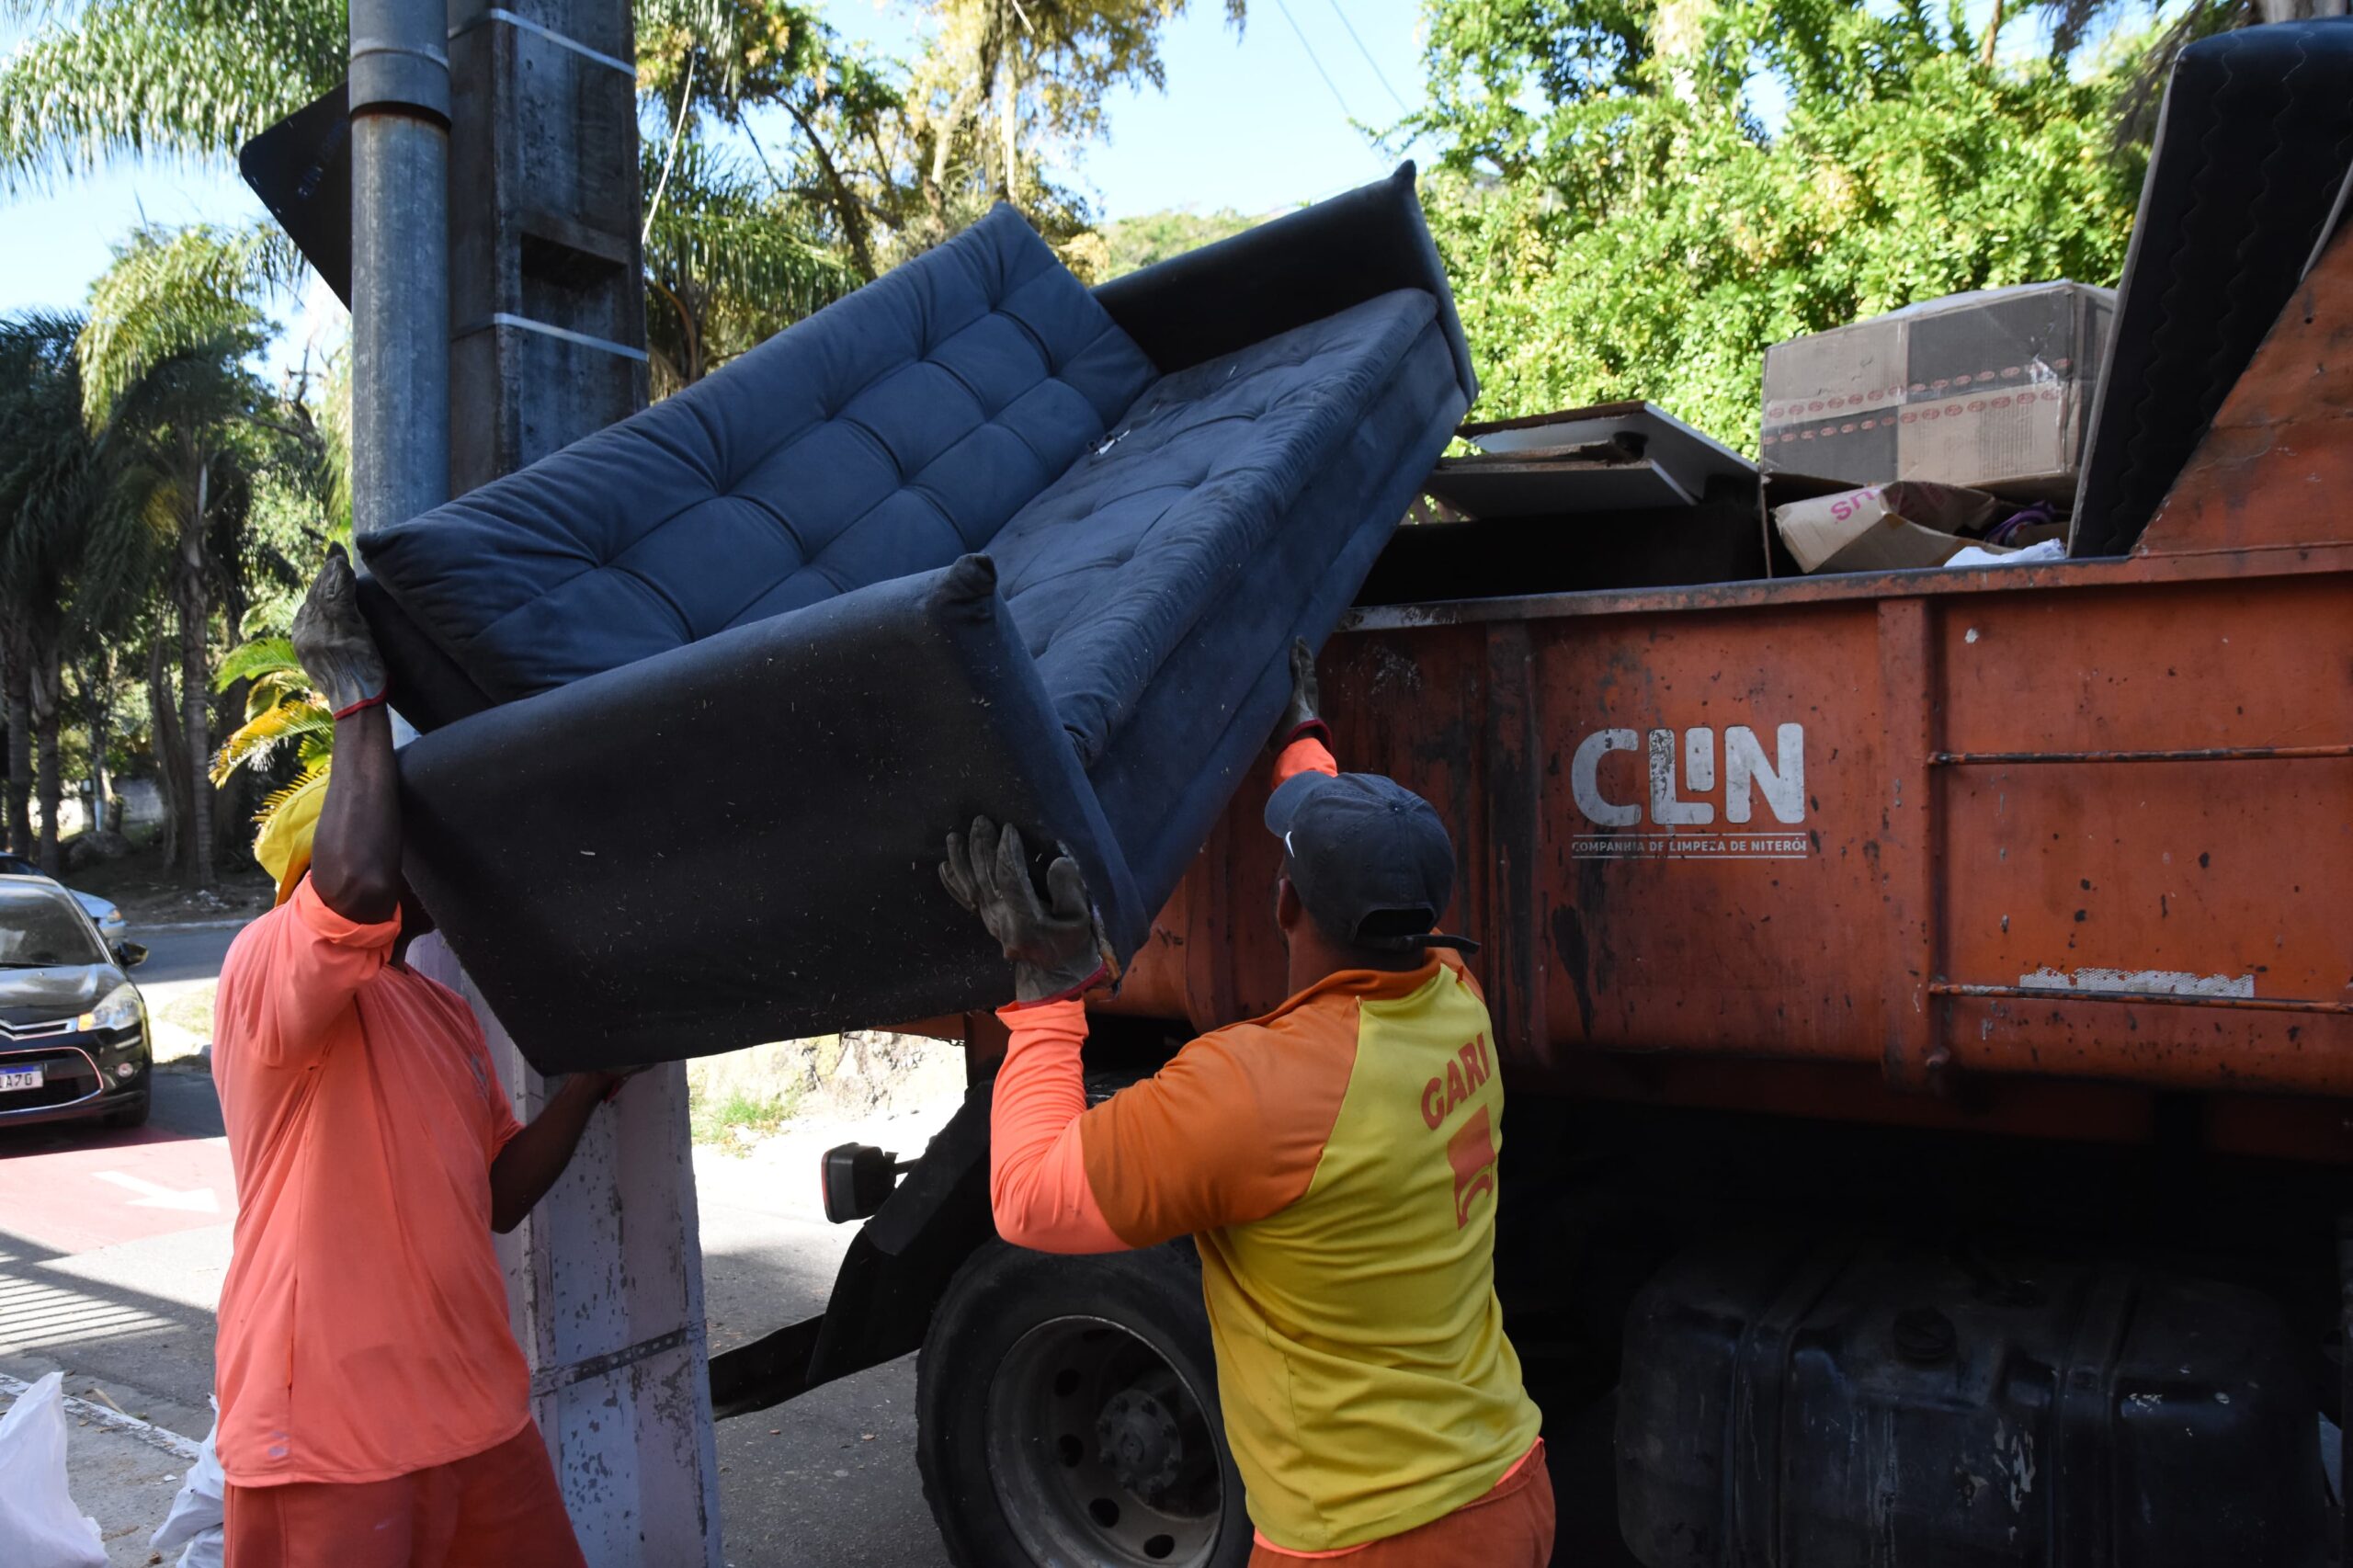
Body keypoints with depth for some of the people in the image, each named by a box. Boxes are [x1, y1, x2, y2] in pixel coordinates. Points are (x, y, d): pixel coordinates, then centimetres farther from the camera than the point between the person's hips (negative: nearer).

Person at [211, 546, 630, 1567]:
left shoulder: (445, 1015, 15)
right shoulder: (267, 965, -11)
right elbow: (357, 884, -35)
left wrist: (591, 1079, 8)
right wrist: (358, 691, -22)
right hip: (328, 1440, -8)